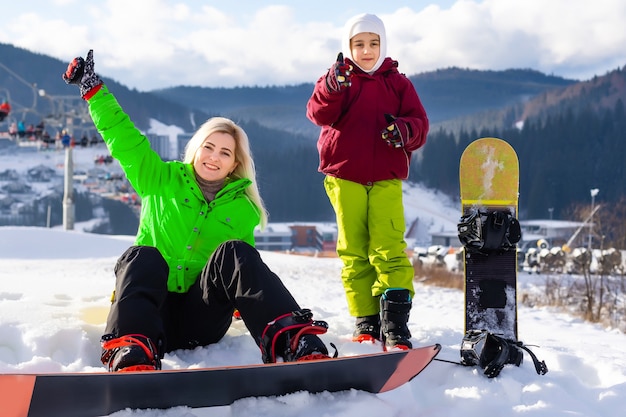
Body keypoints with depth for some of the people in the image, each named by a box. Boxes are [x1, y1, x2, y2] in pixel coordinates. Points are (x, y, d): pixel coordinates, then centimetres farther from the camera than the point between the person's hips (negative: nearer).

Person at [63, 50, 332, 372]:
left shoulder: (243, 210, 16)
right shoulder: (160, 181, 12)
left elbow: (247, 268, 22)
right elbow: (123, 137, 4)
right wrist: (92, 88, -2)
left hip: (201, 322, 1)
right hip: (152, 311, -1)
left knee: (233, 253, -26)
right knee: (143, 256, -32)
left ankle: (294, 342, -48)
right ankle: (132, 355, -59)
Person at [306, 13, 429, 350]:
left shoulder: (398, 83, 12)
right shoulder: (336, 80, 9)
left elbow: (419, 124, 7)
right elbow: (319, 114, -9)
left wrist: (404, 130, -17)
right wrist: (334, 86, -28)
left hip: (386, 178, 0)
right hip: (345, 177, 1)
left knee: (389, 250, -12)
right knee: (354, 253, 2)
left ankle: (395, 326, -16)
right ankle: (366, 323, 7)